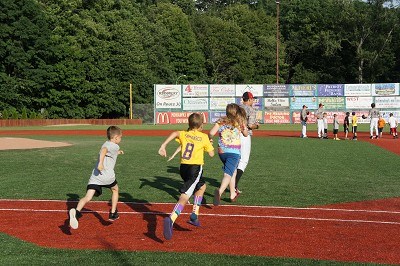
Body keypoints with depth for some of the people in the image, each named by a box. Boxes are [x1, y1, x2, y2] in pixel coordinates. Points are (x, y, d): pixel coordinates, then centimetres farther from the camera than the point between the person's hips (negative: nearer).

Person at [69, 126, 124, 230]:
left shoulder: (106, 144, 24)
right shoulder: (115, 146, -1)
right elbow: (103, 150, -22)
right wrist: (101, 163, -34)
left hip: (95, 176, 5)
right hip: (107, 176, -5)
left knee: (88, 197, -9)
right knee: (115, 189, 26)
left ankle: (76, 211, -37)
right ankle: (113, 214, 30)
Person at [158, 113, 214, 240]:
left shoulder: (184, 134, 11)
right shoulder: (204, 137, 3)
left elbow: (175, 133, -12)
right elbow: (211, 154, 7)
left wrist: (163, 146, -19)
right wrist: (209, 144, 26)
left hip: (183, 167, 6)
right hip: (195, 169, -6)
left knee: (201, 186, 30)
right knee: (185, 196, -15)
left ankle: (195, 215, 27)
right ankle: (171, 219, -37)